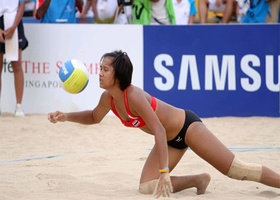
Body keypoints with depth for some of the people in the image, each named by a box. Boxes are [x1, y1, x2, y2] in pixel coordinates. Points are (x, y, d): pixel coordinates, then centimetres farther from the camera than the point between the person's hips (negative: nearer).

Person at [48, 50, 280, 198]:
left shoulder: (134, 96, -31)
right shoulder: (108, 98, -7)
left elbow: (159, 131, -36)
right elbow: (94, 117, 16)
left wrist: (164, 172, -42)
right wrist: (65, 116, 0)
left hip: (186, 125, -8)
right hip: (171, 139, 8)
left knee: (236, 169, -9)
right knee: (147, 187, -3)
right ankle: (198, 180, 11)